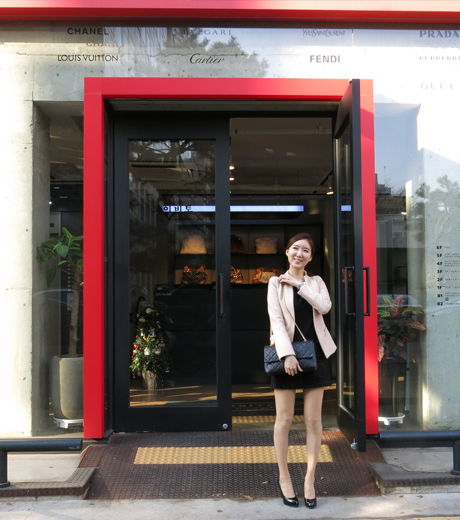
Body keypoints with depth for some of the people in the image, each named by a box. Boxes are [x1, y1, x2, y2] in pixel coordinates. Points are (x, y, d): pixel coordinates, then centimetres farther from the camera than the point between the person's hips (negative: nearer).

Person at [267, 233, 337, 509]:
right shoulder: (276, 283, 3)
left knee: (314, 420, 4)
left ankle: (310, 478, 16)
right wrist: (287, 354, -18)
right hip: (287, 354, -2)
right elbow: (276, 320, -7)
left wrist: (299, 284, -10)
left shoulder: (316, 282, 11)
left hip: (315, 353, 3)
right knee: (285, 419, 3)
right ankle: (284, 478, 17)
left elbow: (325, 306, -9)